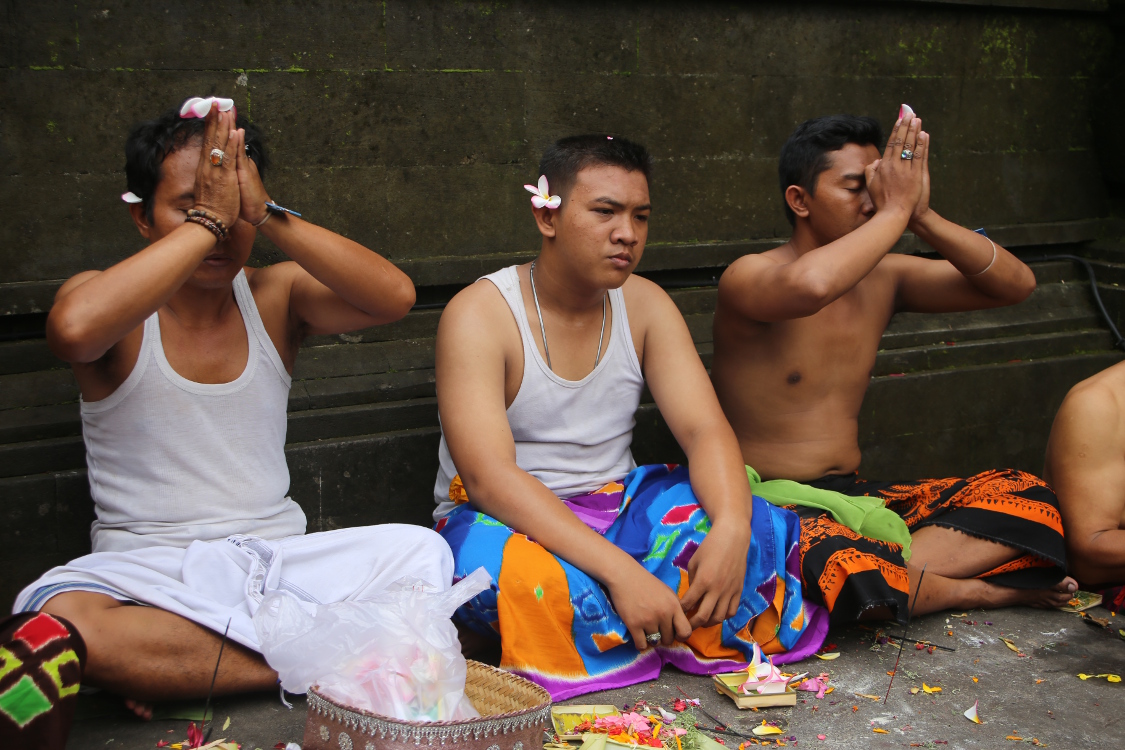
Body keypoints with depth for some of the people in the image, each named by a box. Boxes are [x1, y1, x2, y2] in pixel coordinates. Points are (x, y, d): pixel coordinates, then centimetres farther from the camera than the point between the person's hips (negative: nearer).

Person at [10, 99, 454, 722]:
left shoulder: (275, 295, 5)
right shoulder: (112, 305, -3)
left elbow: (393, 297, -14)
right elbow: (74, 328, -31)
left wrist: (266, 215, -21)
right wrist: (205, 222, -24)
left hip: (276, 555, 3)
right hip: (146, 568, -2)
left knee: (422, 552, -23)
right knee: (56, 622, -35)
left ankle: (173, 667, -20)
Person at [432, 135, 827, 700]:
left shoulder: (644, 305, 2)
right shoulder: (479, 314, -15)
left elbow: (705, 429, -6)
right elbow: (489, 477, -27)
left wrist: (731, 529, -30)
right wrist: (619, 570, -38)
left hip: (616, 510, 4)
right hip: (517, 523, -3)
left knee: (754, 523, -20)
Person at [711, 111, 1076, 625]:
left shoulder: (882, 277, 9)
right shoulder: (749, 278, -12)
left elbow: (1015, 285, 3)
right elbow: (809, 286, -39)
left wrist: (922, 217, -12)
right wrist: (895, 211, -24)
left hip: (856, 496, 7)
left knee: (1027, 498, -8)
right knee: (842, 568, -39)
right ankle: (976, 589, -11)